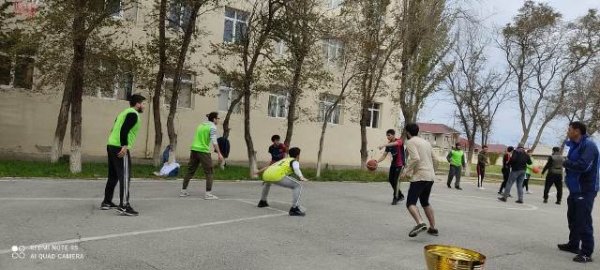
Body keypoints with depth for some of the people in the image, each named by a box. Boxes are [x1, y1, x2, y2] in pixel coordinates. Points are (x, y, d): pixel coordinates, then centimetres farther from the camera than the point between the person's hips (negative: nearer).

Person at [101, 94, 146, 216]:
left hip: (111, 145, 10)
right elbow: (124, 130, -21)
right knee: (125, 176, -10)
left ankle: (106, 202, 26)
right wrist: (124, 146, -25)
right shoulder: (133, 114, -8)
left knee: (113, 176, 18)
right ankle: (124, 206, -15)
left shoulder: (124, 112, 22)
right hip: (120, 148, -10)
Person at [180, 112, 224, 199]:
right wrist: (219, 153, -21)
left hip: (194, 149, 7)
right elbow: (214, 141, -17)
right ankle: (208, 193, -5)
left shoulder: (201, 125, 17)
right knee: (209, 172, -1)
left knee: (190, 171, 14)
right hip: (203, 151, -7)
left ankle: (183, 191, 18)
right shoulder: (212, 127, -6)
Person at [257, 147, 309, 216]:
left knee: (267, 182, 44)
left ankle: (262, 202, 51)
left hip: (266, 175, 8)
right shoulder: (295, 162, 15)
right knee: (298, 186, -1)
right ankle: (294, 208, -15)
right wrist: (301, 177, -28)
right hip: (277, 176, -8)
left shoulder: (283, 160, 35)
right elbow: (296, 169, -10)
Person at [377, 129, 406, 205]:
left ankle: (395, 198, -3)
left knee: (396, 180, -12)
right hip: (393, 164, 7)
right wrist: (377, 161, -14)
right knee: (390, 180, 8)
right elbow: (384, 155, 2)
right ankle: (400, 195, 23)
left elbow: (394, 143, -40)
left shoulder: (399, 141, -15)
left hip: (400, 164, -7)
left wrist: (384, 145, -56)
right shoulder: (389, 144, 4)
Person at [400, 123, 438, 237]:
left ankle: (420, 223, -33)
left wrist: (406, 171, -11)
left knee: (410, 203, -11)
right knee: (425, 203, 22)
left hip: (419, 176, -8)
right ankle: (433, 228, 23)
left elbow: (415, 159, -19)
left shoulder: (410, 142, -5)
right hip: (431, 176, 8)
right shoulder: (426, 142, 19)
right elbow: (433, 159, 20)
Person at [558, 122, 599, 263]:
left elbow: (583, 165, -28)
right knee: (573, 218, 19)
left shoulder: (588, 145, -16)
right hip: (575, 189, 10)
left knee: (583, 222, -8)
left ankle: (586, 253, -2)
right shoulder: (574, 145, 13)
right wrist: (567, 164, -1)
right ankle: (573, 245, 32)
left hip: (585, 190, -10)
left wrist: (566, 163, -13)